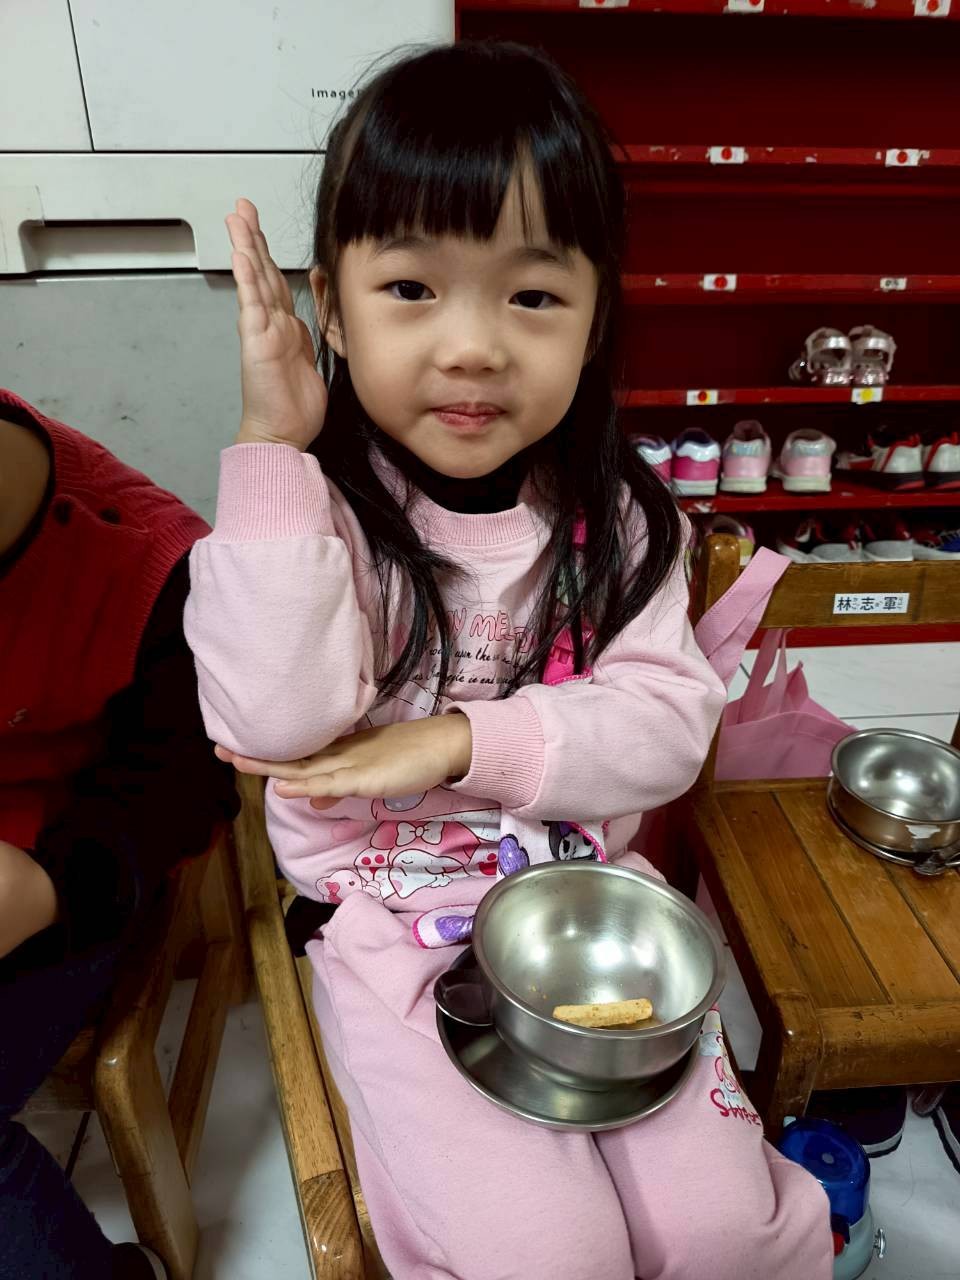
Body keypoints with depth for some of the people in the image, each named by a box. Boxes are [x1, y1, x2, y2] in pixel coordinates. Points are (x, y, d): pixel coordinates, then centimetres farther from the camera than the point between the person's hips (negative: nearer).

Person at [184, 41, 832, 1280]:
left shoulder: (608, 514, -4)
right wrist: (271, 451, -27)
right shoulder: (310, 508, -12)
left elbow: (669, 723, -9)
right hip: (395, 923, -2)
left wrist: (466, 739, -21)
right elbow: (274, 727, -25)